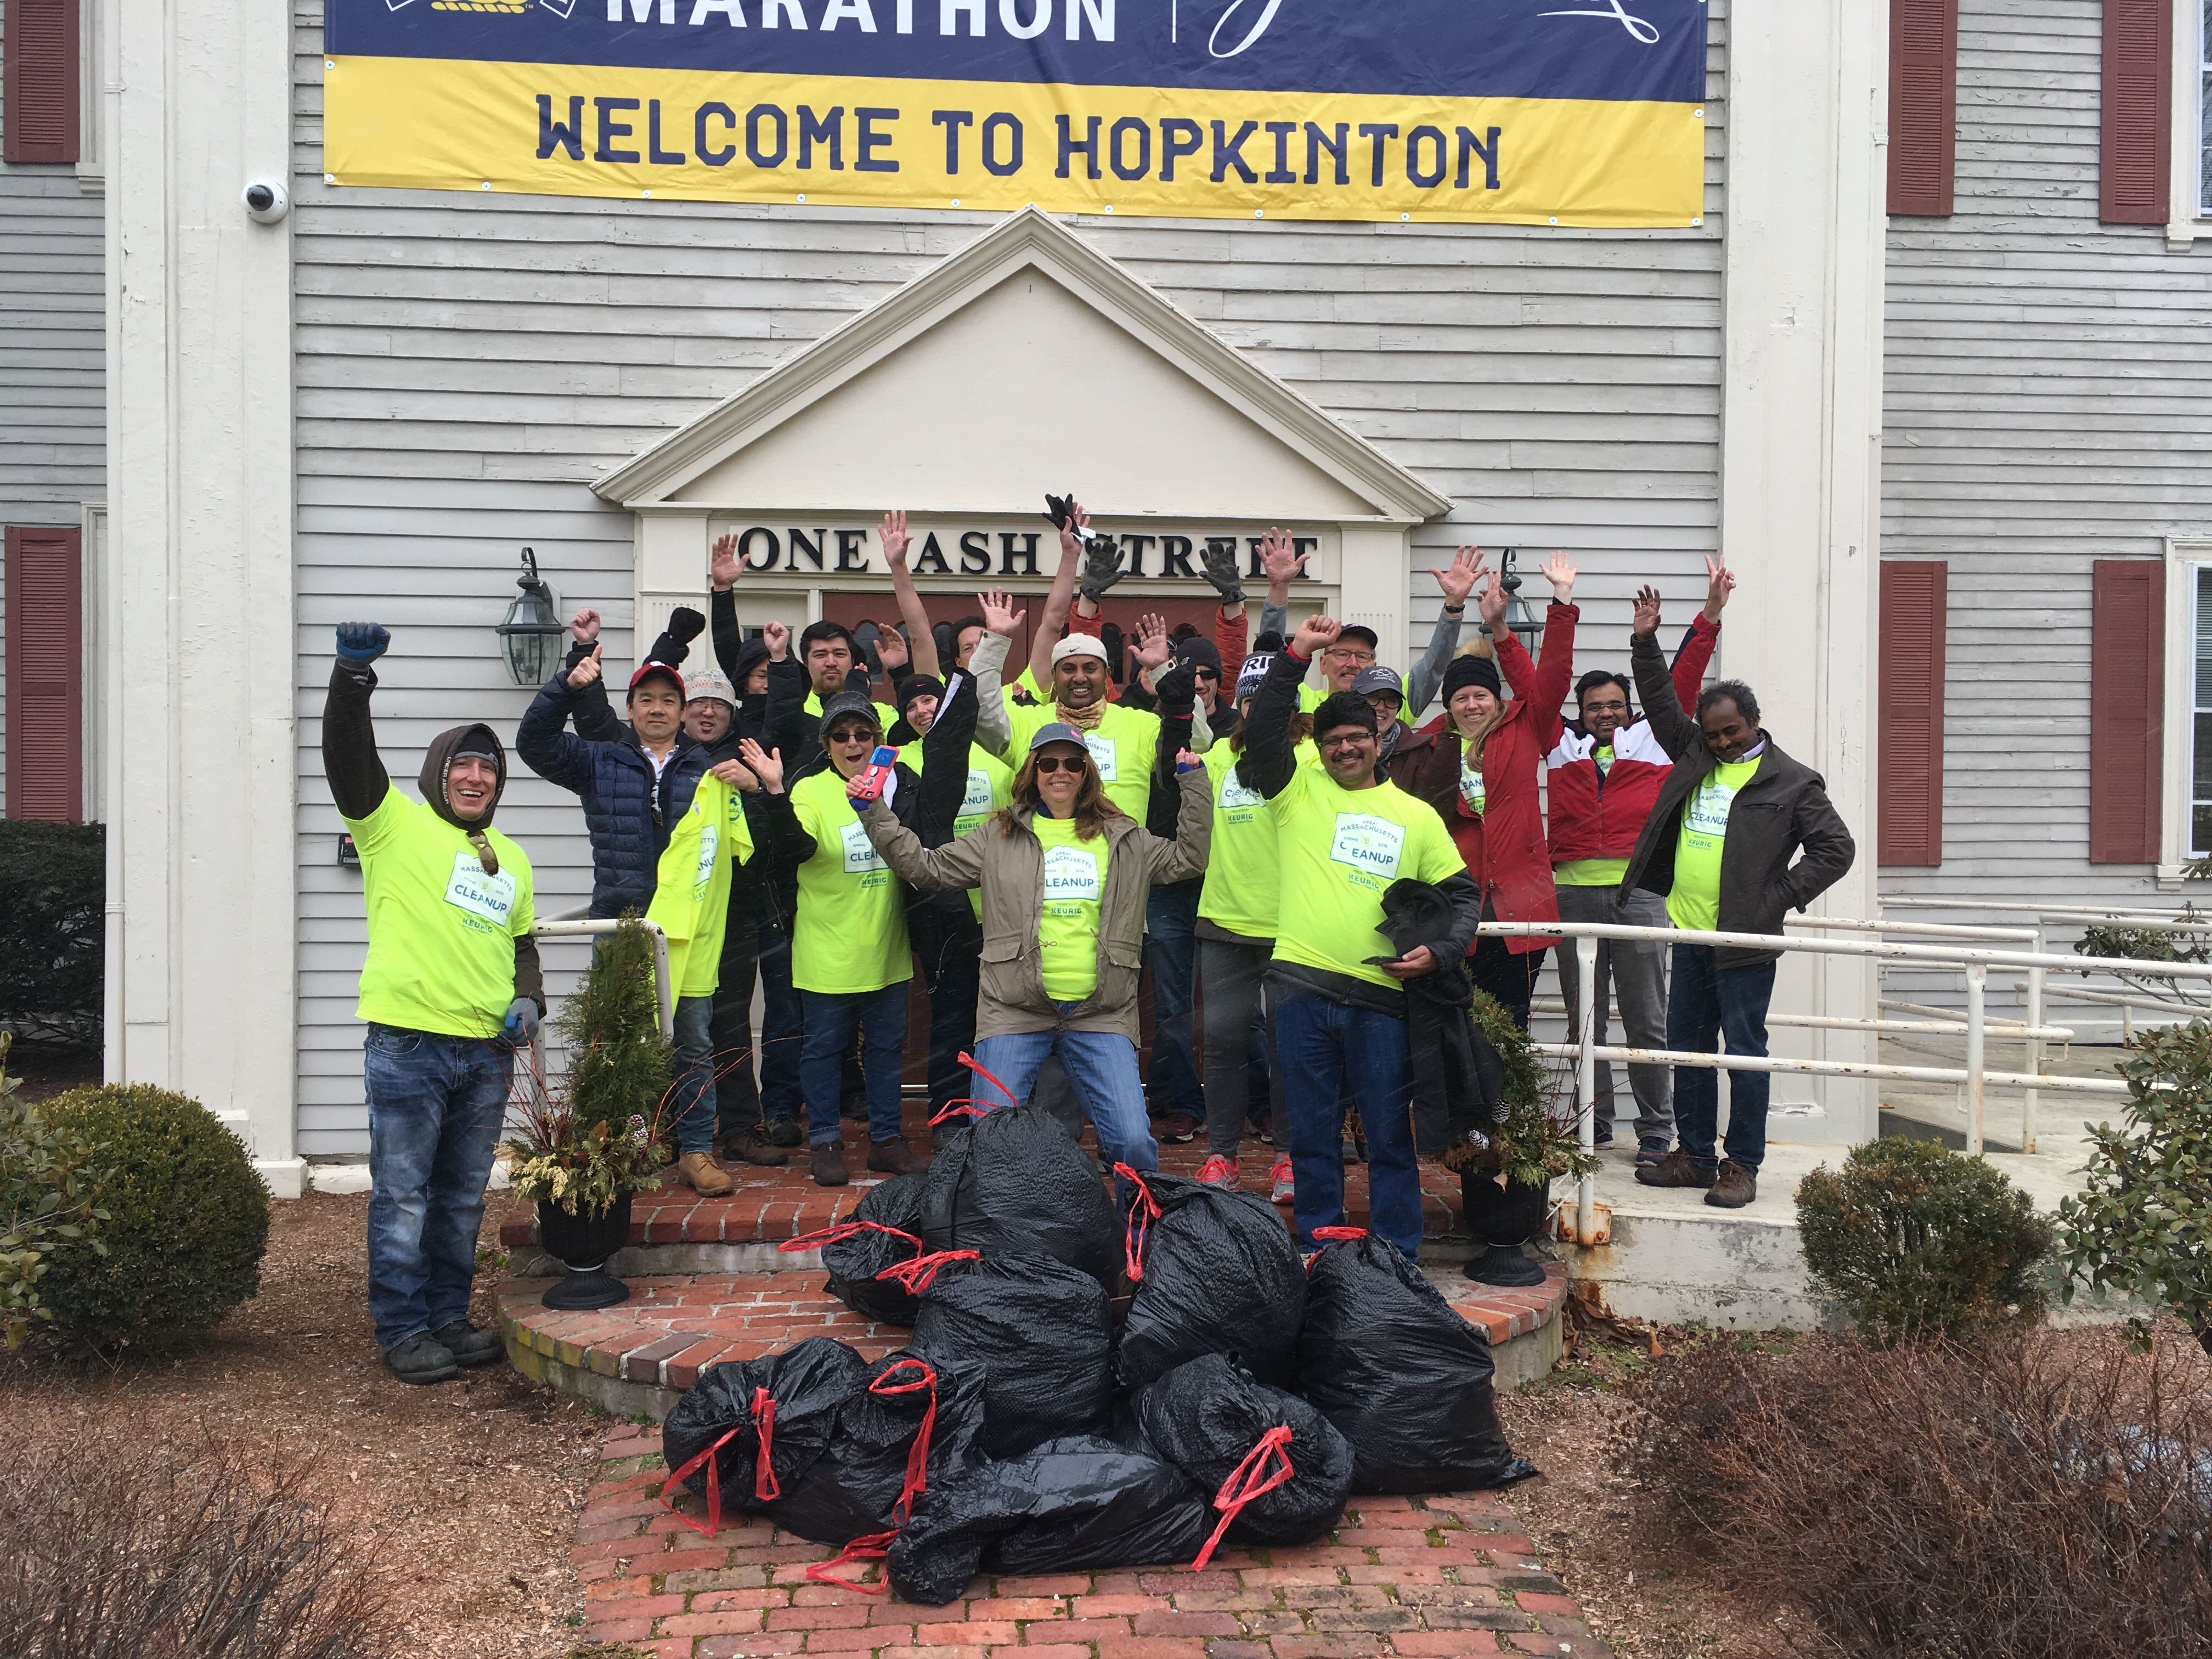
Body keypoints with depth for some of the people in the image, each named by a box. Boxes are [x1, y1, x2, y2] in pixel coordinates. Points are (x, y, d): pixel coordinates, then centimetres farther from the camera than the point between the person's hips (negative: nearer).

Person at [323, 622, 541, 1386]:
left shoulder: (511, 859, 20)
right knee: (403, 1195, -1)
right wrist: (352, 679, -30)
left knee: (463, 1195, 13)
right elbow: (348, 756, -15)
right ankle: (404, 1331, 8)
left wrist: (528, 1000, 8)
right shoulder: (395, 824, 0)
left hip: (486, 1051, 6)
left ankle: (449, 1317, 25)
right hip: (408, 1044, -6)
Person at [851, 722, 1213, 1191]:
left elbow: (1188, 859, 15)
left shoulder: (1123, 838, 13)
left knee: (1135, 1142, -7)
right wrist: (874, 813, 5)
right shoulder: (999, 836, 10)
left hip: (1100, 1014, 0)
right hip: (1013, 1012, 0)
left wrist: (1193, 782, 10)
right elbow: (925, 866, 11)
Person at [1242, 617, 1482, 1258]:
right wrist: (1296, 654, -10)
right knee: (1311, 1132, 8)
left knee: (1389, 1133, 5)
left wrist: (1439, 951, -5)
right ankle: (1316, 1249, 20)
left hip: (1381, 992, 0)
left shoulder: (1416, 815, 12)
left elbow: (1462, 894, 12)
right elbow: (1262, 728, -5)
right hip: (1303, 986, 0)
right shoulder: (1299, 790, 9)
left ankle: (1398, 1258, 15)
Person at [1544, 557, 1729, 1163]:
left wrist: (1711, 613, -2)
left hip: (1639, 890, -2)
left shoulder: (1655, 739, 12)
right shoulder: (1563, 747, 13)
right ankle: (1593, 1124, 20)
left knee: (1646, 1018, 2)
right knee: (1583, 1016, 9)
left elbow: (1682, 680, 6)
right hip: (1573, 890, 2)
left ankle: (1655, 1132, 9)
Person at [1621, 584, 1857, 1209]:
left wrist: (1779, 898, -10)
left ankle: (1742, 1165, 7)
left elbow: (1836, 849, -4)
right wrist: (1645, 642, 10)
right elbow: (1661, 704, 20)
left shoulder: (1793, 781, -3)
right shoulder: (1694, 754, 12)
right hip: (1689, 933, 6)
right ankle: (1694, 1155, 22)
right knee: (1687, 1048, 11)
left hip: (1744, 941, -6)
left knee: (1745, 1052, -1)